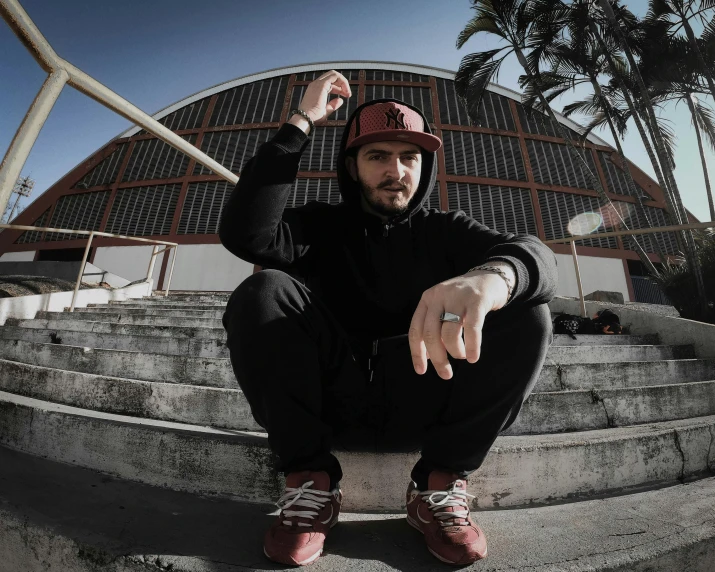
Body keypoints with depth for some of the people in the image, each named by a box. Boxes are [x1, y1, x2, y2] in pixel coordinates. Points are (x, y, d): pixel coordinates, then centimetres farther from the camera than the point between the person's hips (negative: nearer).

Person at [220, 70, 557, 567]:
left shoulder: (445, 231, 8)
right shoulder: (323, 226, 8)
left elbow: (535, 255, -11)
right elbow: (245, 233, -12)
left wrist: (490, 276, -38)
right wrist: (301, 123, -8)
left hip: (423, 409, 1)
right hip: (329, 405, 0)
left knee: (525, 314, -17)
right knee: (262, 294, -19)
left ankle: (439, 484, -8)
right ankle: (312, 479, -11)